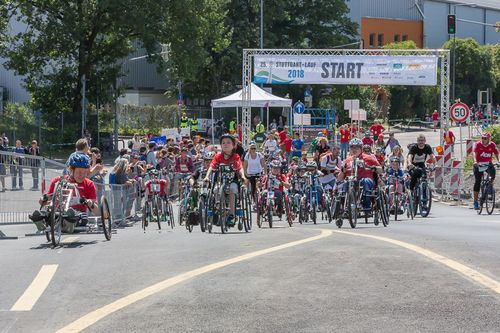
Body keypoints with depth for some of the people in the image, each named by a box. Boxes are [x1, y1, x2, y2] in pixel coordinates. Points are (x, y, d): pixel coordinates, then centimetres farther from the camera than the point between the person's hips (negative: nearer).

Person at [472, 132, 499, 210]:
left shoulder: (492, 145, -6)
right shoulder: (478, 144, -13)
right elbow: (475, 153, -25)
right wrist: (475, 161, -44)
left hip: (488, 163, 1)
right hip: (479, 165, -1)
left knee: (493, 172, -32)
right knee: (477, 182, -6)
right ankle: (475, 202, 0)